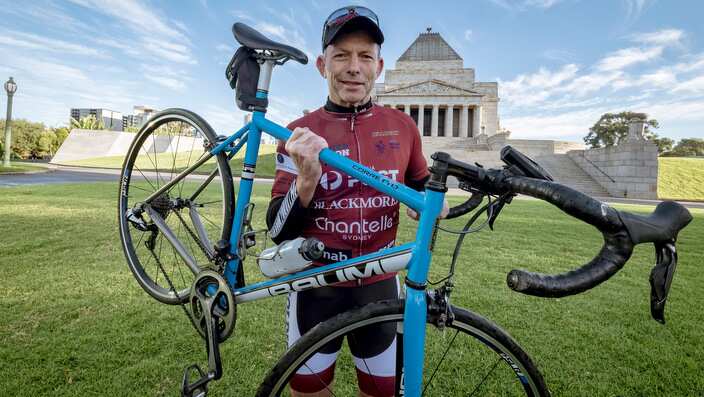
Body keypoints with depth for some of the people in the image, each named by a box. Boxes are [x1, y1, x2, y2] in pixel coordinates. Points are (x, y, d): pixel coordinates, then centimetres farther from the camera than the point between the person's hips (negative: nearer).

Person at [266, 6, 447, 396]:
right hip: (315, 287, -1)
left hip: (379, 285, 2)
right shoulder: (299, 134, -8)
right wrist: (307, 180, -30)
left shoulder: (402, 126, -3)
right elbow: (279, 232, -12)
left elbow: (421, 186, 15)